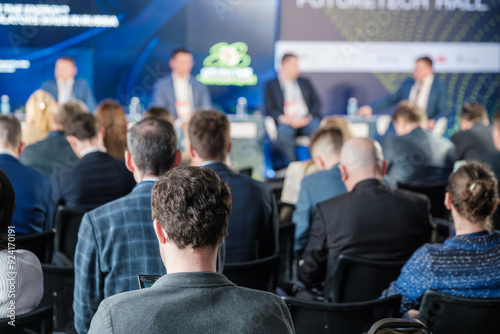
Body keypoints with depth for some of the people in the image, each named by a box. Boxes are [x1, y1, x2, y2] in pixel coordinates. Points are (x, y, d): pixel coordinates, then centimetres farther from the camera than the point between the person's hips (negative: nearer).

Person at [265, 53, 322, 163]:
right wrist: (285, 119, -13)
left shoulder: (305, 82, 26)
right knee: (283, 134, -37)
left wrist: (308, 118, -5)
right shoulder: (271, 85, 16)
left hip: (307, 120, 2)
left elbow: (317, 103, 16)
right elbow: (270, 109, 6)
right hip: (287, 122, -2)